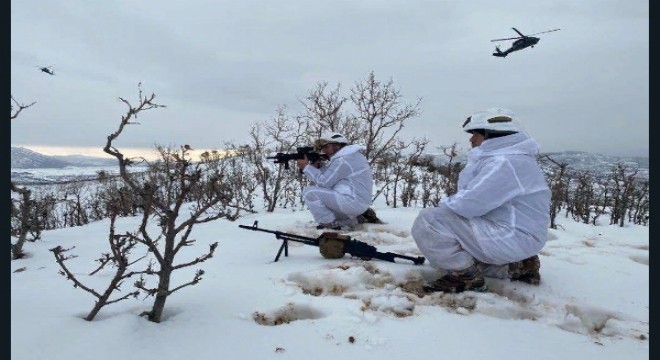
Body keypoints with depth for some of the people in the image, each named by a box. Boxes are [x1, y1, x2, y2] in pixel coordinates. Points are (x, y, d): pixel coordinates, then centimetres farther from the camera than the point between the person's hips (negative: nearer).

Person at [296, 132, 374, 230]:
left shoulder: (342, 160, -14)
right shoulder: (351, 155, 17)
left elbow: (324, 182, -14)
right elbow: (329, 177, 18)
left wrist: (306, 167, -5)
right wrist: (319, 164, 5)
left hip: (352, 202, -10)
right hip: (358, 203, 10)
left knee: (309, 192, -10)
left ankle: (330, 225, -4)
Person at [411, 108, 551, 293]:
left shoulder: (506, 163, -20)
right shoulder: (499, 158, 14)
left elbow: (470, 202, -26)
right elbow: (477, 200, 12)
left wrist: (445, 203, -6)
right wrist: (449, 204, -5)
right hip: (509, 233, 11)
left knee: (428, 221, -19)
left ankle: (465, 275, -9)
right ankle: (515, 266, 17)